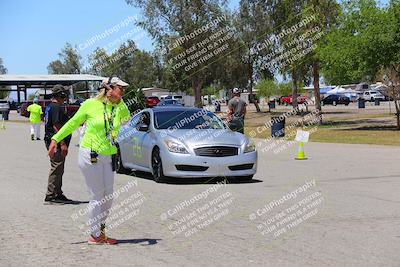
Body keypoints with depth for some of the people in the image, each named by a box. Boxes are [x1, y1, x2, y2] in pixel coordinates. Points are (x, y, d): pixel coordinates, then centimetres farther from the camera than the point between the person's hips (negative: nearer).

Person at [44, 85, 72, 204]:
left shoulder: (50, 106, 17)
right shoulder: (56, 107, -16)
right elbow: (56, 126, -22)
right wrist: (63, 144, -24)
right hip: (56, 142, -11)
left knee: (58, 169, 16)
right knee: (56, 169, -7)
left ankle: (58, 194, 24)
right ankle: (50, 196, -4)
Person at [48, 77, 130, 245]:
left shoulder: (119, 108, 8)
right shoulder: (90, 104, -5)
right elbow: (73, 123, 4)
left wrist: (120, 102, -11)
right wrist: (55, 139, 5)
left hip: (108, 157, 6)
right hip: (90, 155, -6)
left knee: (108, 196, 9)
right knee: (97, 196, -3)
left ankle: (100, 230, 27)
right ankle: (95, 235, 10)